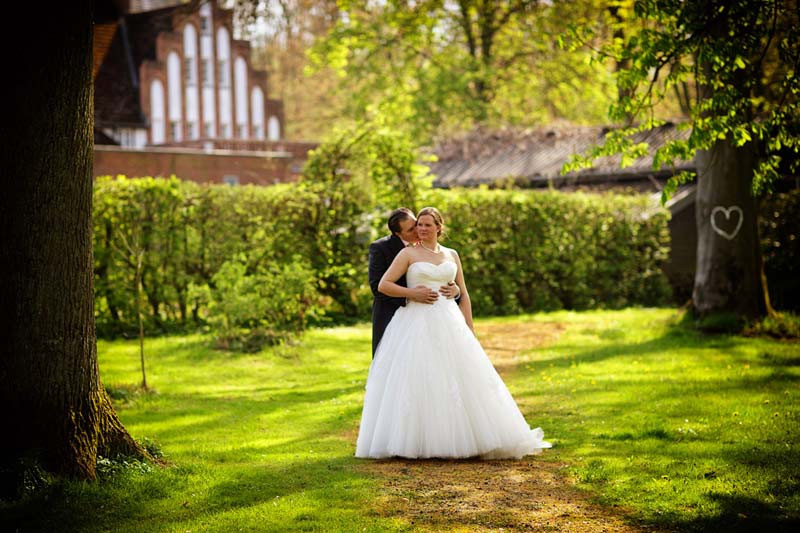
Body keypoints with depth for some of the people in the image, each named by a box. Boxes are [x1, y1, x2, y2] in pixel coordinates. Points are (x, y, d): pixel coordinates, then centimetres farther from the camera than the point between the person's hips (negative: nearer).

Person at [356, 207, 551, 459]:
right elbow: (383, 285, -3)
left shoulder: (452, 255, 14)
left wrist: (469, 332, 9)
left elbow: (463, 294, 15)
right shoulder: (408, 254, 4)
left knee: (462, 380, -1)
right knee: (417, 382, -9)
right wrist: (414, 293, -11)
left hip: (449, 324, 4)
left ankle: (462, 438, 7)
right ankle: (417, 442, -5)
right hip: (418, 324, -4)